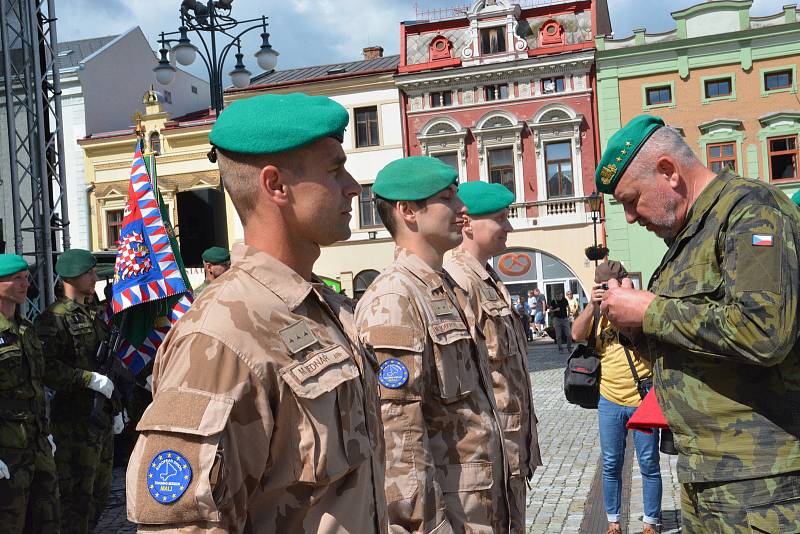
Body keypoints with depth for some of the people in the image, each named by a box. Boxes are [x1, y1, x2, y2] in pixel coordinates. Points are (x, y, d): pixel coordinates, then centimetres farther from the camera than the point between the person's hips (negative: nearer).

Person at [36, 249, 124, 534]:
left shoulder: (93, 314, 17)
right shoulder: (54, 318, -10)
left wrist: (116, 410, 22)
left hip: (101, 416, 8)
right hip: (75, 420, -8)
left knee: (100, 492, 16)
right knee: (77, 496, -2)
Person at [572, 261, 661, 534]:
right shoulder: (598, 311, 6)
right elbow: (577, 334, -9)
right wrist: (592, 305, -19)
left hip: (643, 399, -3)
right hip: (609, 400, 3)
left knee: (649, 465, 8)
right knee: (611, 465, 11)